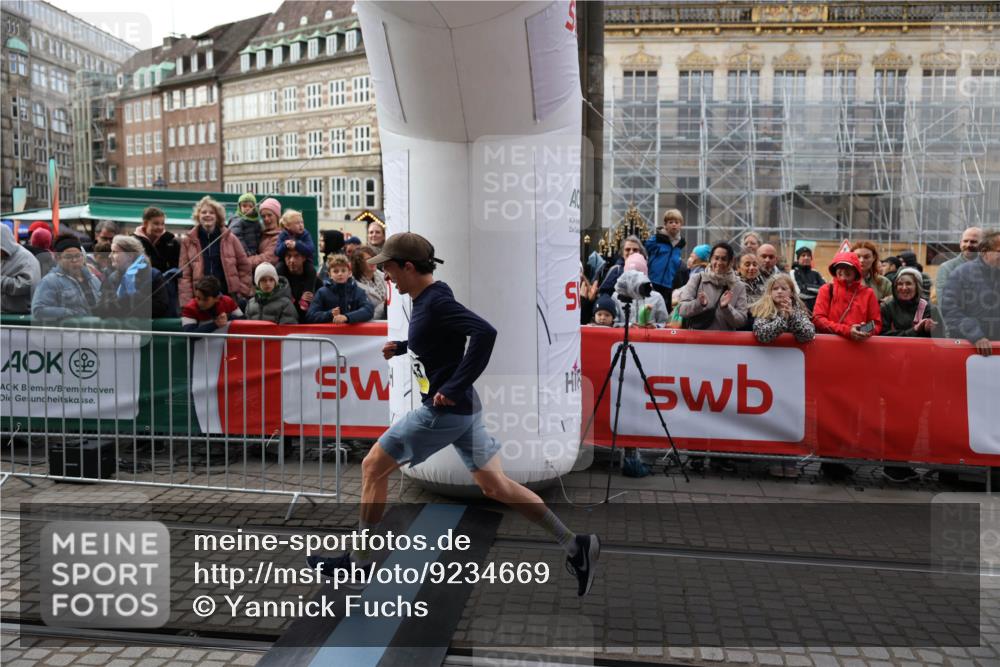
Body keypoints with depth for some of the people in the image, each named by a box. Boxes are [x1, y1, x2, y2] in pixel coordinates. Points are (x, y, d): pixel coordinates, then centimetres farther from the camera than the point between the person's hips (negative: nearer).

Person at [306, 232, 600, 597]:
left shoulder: (437, 302, -19)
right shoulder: (427, 299, 10)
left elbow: (485, 333, -31)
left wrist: (455, 387, -29)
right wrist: (402, 347, 15)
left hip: (444, 411, -10)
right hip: (462, 409, 10)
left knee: (373, 467, 5)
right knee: (495, 486, 14)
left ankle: (360, 560, 19)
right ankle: (575, 545, 15)